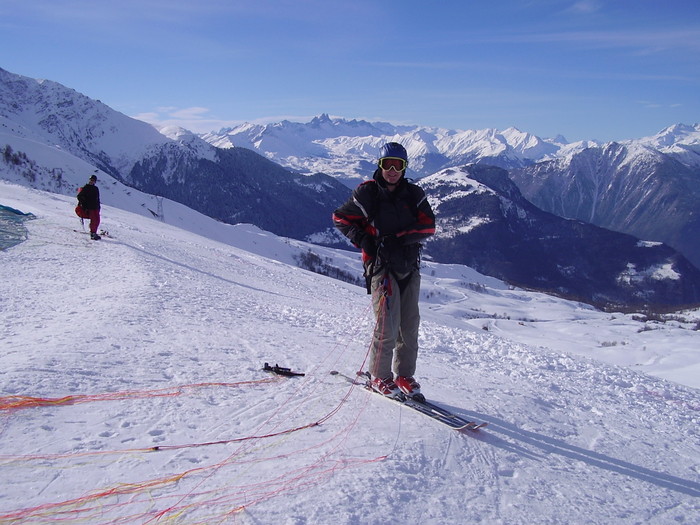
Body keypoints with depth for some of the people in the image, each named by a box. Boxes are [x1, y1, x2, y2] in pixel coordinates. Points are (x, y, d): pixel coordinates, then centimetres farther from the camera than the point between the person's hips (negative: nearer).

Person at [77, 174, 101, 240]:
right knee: (93, 220, -13)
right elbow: (79, 196, -3)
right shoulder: (85, 188, -2)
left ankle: (94, 233, 15)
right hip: (89, 207, -6)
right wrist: (83, 204, -11)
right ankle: (93, 234, -8)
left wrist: (98, 206, 18)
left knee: (97, 220, 4)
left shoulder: (96, 188, 15)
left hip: (95, 207, 6)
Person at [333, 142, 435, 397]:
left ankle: (405, 374, 20)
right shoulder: (366, 193, -2)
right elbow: (340, 218, 6)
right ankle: (379, 376, 5)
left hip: (410, 266, 4)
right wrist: (362, 240, -9)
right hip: (381, 265, -4)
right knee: (387, 323, -12)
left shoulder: (414, 194, 5)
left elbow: (428, 225, -2)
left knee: (410, 324, 6)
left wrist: (398, 237, -15)